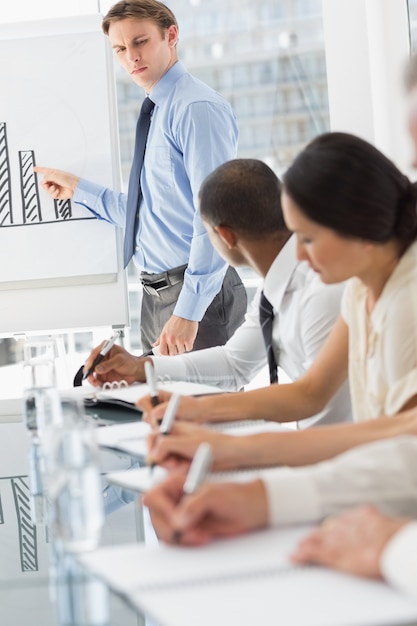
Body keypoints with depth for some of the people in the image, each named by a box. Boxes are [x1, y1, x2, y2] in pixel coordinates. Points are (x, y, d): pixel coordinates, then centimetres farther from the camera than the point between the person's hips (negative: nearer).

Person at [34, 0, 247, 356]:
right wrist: (78, 189, 21)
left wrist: (188, 312, -25)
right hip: (157, 294, 9)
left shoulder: (197, 108, -13)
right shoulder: (156, 115, 16)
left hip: (197, 292, -9)